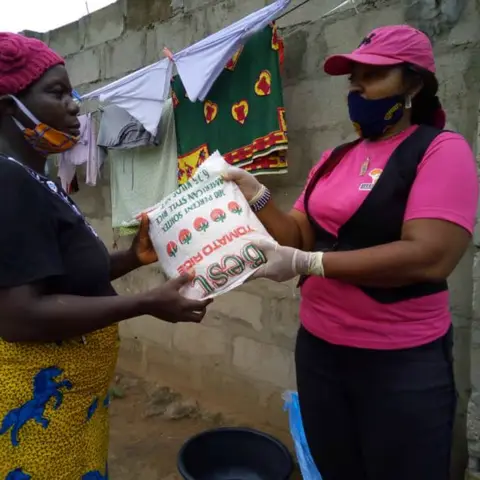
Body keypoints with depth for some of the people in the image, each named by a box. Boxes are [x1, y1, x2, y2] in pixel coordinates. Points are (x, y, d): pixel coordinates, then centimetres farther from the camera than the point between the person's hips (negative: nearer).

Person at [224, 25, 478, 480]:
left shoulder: (442, 150, -12)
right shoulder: (333, 159, 9)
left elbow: (429, 256, -24)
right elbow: (301, 236, 8)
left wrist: (307, 264, -25)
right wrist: (257, 198, -8)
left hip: (400, 360, -6)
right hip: (318, 347, 7)